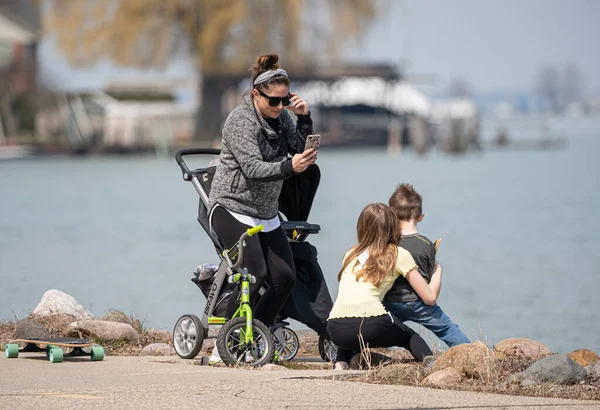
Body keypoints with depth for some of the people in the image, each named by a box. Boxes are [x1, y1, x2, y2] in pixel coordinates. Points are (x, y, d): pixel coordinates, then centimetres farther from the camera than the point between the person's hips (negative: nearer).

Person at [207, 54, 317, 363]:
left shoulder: (281, 115, 5)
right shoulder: (240, 121, -17)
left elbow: (301, 151, 0)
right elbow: (253, 168, -27)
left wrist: (304, 119, -14)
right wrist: (289, 167, -43)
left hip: (266, 212, 8)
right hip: (232, 208, -8)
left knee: (285, 277, -4)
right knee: (254, 274, -21)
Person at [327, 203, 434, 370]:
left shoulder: (351, 254, 25)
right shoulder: (399, 255, 13)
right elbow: (429, 297, 15)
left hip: (336, 329, 3)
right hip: (371, 323, -3)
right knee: (410, 337, 27)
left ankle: (341, 363, 13)